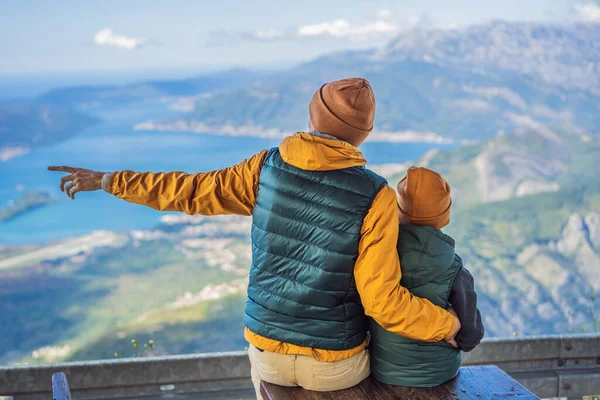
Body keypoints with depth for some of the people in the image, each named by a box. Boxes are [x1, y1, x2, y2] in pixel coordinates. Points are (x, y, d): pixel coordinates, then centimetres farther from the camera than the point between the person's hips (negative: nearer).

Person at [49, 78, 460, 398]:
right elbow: (383, 301, -20)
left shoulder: (269, 166, -11)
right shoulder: (375, 196, -20)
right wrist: (448, 325, -3)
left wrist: (106, 180, 11)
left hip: (268, 351, 2)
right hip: (335, 363, -2)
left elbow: (193, 191, -2)